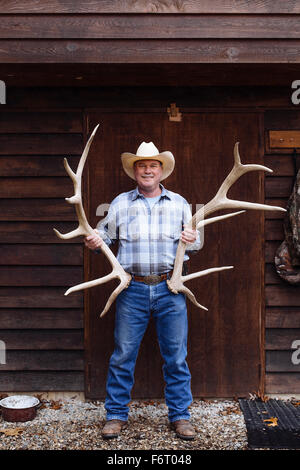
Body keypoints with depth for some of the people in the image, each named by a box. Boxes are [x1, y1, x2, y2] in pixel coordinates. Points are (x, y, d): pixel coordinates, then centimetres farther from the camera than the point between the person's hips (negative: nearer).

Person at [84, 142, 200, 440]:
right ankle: (116, 414, 21)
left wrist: (192, 241, -11)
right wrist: (94, 242, -9)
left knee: (176, 356, 6)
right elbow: (105, 233, 13)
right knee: (122, 354, 5)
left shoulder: (178, 203, 10)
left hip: (170, 288, 0)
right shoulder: (121, 203, 9)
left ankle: (179, 415, 21)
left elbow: (194, 243, 12)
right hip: (133, 289, 0)